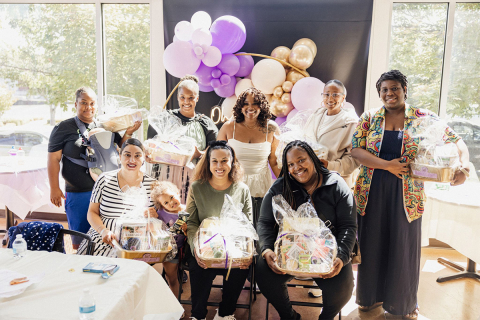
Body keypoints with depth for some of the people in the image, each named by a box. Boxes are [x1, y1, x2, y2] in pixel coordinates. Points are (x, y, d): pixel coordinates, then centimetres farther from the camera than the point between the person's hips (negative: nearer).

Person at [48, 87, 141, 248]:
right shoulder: (64, 128, 1)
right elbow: (53, 159, -1)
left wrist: (128, 133, -5)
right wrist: (54, 188, -7)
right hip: (78, 194, -3)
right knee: (80, 237, 8)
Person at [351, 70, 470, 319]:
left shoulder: (423, 118, 1)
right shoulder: (369, 118, 3)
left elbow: (457, 142, 3)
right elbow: (355, 149, -5)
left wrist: (463, 166, -16)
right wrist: (387, 165, -16)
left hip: (406, 194, 0)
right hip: (372, 192, 1)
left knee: (403, 245, 9)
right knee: (371, 243, 10)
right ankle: (370, 296, 31)